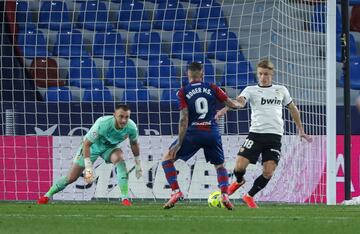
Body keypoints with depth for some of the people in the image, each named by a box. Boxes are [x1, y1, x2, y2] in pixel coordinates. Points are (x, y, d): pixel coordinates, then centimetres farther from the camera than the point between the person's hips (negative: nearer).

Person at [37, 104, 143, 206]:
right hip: (92, 146, -2)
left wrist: (138, 164, 5)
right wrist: (88, 167, -35)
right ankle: (48, 195, 25)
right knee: (71, 177, 0)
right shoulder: (102, 124, -39)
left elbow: (134, 144, -2)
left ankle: (125, 198, -29)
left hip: (109, 147, 2)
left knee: (119, 157, -33)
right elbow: (86, 144, -31)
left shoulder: (131, 127, -26)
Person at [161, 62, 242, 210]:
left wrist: (179, 143, -8)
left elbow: (184, 118, -8)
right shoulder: (212, 88, 7)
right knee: (220, 166, 23)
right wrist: (239, 104, 35)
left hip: (193, 133, -2)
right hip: (212, 133, 3)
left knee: (167, 159, 14)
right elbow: (232, 104, 10)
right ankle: (224, 195, -1)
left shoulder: (183, 92, 0)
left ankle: (176, 192, -2)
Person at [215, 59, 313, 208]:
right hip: (256, 133, -2)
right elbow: (240, 101, -14)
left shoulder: (281, 90, 15)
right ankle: (239, 181, 25)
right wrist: (225, 109, -36)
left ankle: (249, 196, 14)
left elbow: (293, 109, 28)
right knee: (239, 166, -13)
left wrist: (301, 130, 26)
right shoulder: (251, 90, 5)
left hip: (274, 136, 2)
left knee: (268, 172, -10)